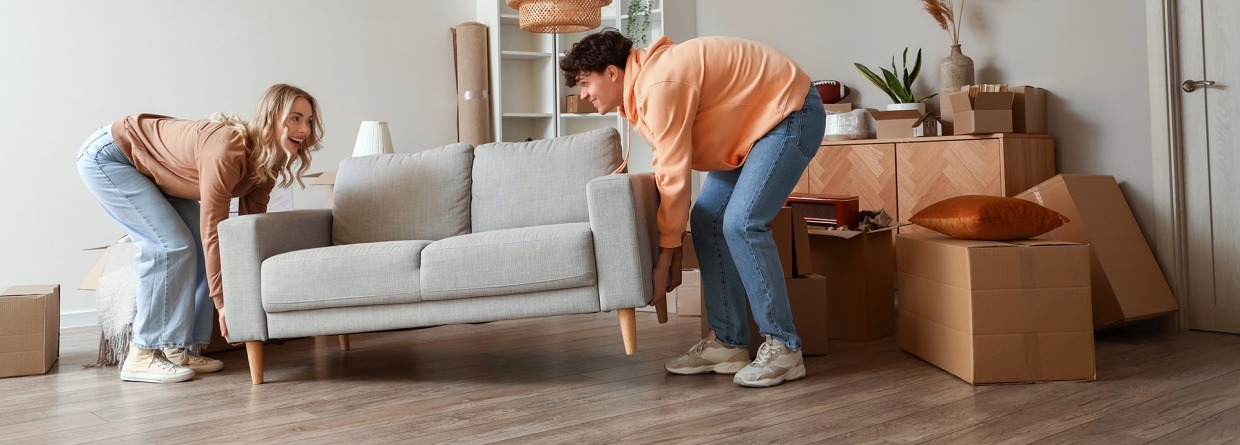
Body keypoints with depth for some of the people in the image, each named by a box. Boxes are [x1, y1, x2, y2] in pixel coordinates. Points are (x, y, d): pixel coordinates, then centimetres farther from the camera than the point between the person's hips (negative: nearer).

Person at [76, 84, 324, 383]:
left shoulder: (265, 164, -10)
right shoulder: (228, 148, -36)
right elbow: (212, 228, -33)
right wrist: (223, 302, -29)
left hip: (152, 171, 9)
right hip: (107, 156, -9)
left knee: (198, 248, -1)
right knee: (172, 246, -18)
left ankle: (179, 349, 5)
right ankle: (142, 356, -10)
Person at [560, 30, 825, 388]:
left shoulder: (660, 86, -26)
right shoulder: (639, 91, 5)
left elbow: (674, 177, -24)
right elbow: (668, 170, 6)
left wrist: (665, 257, -16)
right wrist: (672, 249, 4)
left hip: (791, 113, -10)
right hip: (756, 122, 10)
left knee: (741, 223, -21)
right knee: (707, 220, 3)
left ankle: (784, 349, -12)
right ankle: (728, 343, 6)